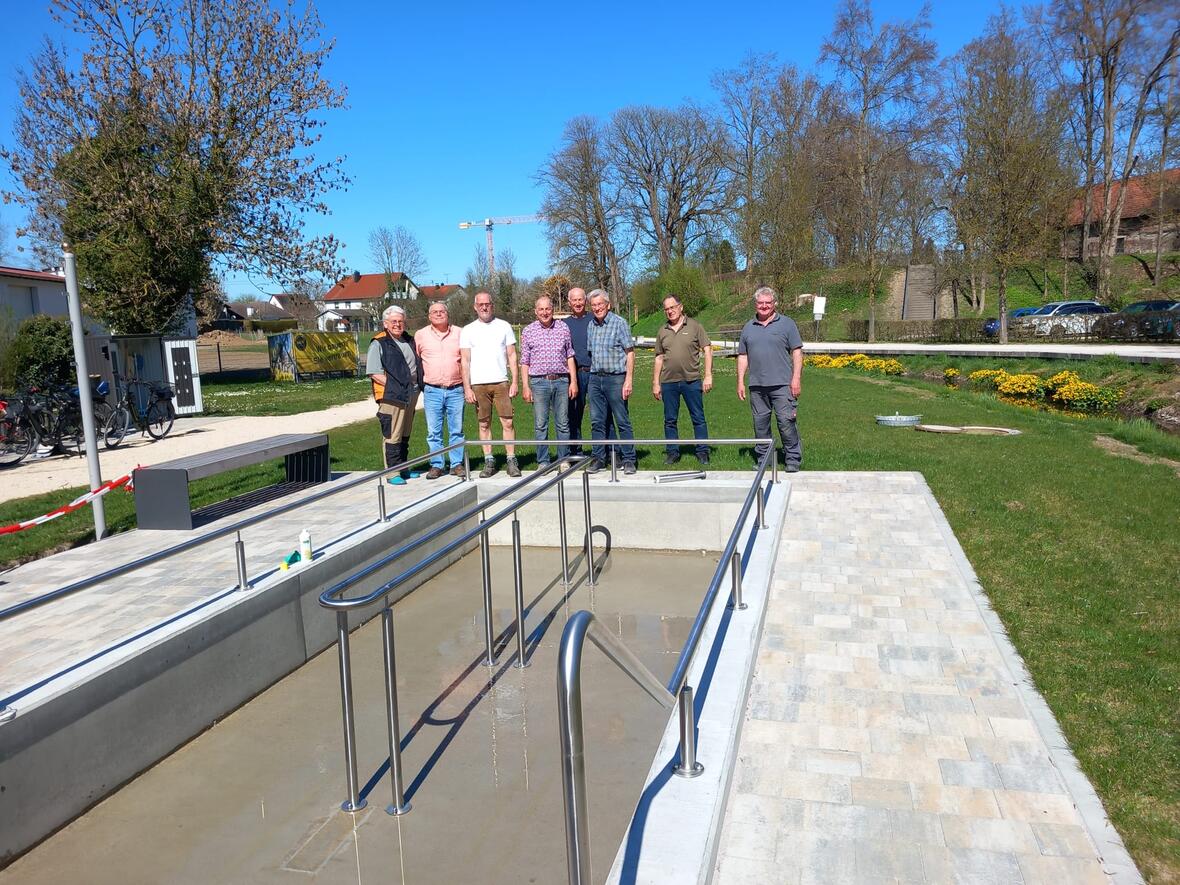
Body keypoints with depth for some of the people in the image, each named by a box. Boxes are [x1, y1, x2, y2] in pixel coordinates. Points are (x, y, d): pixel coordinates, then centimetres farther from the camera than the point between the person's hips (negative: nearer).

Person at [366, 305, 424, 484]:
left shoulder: (409, 340, 16)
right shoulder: (379, 343, -6)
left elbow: (416, 365, 27)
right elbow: (374, 373, -13)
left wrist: (419, 384, 11)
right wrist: (394, 387, -18)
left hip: (411, 394, 8)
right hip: (391, 396, -7)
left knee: (405, 434, 14)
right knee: (392, 436, -7)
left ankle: (403, 468, 24)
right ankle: (392, 473, -2)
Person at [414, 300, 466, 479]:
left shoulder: (459, 333, 7)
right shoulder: (420, 335, 6)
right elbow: (414, 361, 14)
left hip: (455, 390, 0)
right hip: (432, 391, 0)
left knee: (456, 430, 4)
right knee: (433, 431, 2)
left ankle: (457, 464, 13)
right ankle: (437, 465, 11)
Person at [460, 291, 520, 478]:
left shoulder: (504, 326, 8)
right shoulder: (467, 330, 8)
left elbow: (512, 356, 7)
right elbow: (465, 361, 5)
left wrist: (514, 382, -1)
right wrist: (467, 388, -2)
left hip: (501, 382, 0)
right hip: (478, 384, 1)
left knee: (507, 422, -5)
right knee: (484, 424, 4)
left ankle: (511, 460, 1)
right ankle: (489, 461, 11)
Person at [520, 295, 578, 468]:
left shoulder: (563, 328, 7)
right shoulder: (528, 331, 4)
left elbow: (570, 356, 9)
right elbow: (525, 361, 5)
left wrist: (573, 381, 3)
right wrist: (525, 386, 0)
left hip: (561, 381, 1)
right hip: (539, 382, -1)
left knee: (563, 424, 4)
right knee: (540, 425, 2)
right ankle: (543, 462, 10)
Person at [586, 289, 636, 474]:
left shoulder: (619, 323, -5)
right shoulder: (591, 326, 12)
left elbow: (630, 353, -7)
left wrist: (628, 381, -13)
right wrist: (591, 373, 10)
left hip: (615, 378, -5)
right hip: (595, 378, 5)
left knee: (622, 421, -2)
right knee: (597, 421, 8)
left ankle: (629, 459, 5)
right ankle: (599, 458, 16)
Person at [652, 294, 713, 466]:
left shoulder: (694, 326, 2)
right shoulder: (662, 331, 11)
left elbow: (707, 350, 0)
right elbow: (659, 358, 15)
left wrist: (708, 375, -8)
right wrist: (655, 383, 10)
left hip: (692, 380, -3)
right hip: (668, 382, 3)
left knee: (698, 418, 1)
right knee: (670, 420, 7)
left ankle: (702, 452, 10)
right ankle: (673, 452, 18)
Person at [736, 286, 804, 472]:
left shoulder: (787, 324, 4)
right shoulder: (748, 328, 14)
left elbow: (797, 352, 1)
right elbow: (743, 357, 15)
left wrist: (796, 378, -8)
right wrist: (740, 382, 8)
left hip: (781, 384, -4)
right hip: (757, 386, 4)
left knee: (786, 422, -6)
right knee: (760, 423, 9)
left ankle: (793, 460, 4)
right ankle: (763, 458, 20)